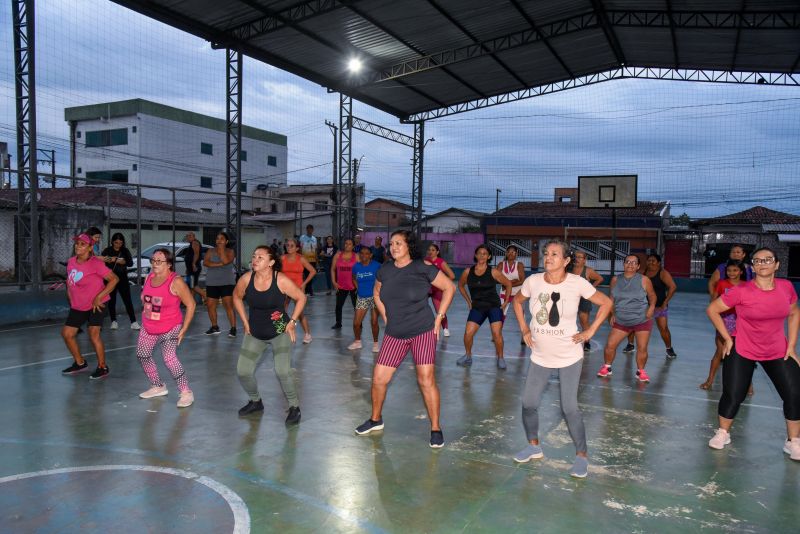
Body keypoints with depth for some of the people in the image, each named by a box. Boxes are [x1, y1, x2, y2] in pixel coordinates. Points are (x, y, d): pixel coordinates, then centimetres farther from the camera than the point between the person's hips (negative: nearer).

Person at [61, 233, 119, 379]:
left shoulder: (96, 263, -19)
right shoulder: (71, 262, 2)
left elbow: (114, 279, -22)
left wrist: (99, 297, -23)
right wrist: (70, 299, 14)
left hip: (96, 305, -7)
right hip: (77, 306, 7)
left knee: (93, 335, -15)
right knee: (66, 334, 8)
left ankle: (102, 367, 4)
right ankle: (80, 363, 28)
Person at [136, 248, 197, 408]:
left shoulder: (176, 282, -20)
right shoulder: (149, 277, 0)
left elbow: (191, 304, -17)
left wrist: (184, 329, -17)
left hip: (170, 328, -8)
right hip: (148, 328, 8)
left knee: (169, 358, -22)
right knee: (142, 355, 15)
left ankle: (186, 392, -11)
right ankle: (158, 387, 33)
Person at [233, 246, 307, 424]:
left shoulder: (281, 280, -21)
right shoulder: (246, 278, -11)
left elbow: (301, 298, -8)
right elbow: (237, 297, 9)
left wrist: (292, 322, -10)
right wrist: (245, 321, 6)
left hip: (280, 332, -4)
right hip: (254, 333, 4)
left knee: (283, 371, -19)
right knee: (243, 371, 2)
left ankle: (294, 407, 4)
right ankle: (255, 401, 31)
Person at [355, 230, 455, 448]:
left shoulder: (423, 268, -10)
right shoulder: (384, 270, 3)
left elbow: (449, 288, -2)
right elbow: (377, 294, 21)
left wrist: (439, 317, -4)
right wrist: (386, 318, 11)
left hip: (423, 331, -4)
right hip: (394, 334, 4)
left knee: (426, 380, -8)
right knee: (378, 378, 4)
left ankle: (436, 429, 7)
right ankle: (375, 419, 28)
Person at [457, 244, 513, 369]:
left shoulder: (493, 272, -9)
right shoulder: (468, 272, -3)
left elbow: (508, 284, 4)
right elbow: (461, 285, 16)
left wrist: (506, 301, 4)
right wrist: (468, 301, 12)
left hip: (494, 306, -2)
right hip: (477, 307, 2)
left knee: (496, 333, -16)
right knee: (468, 333, -8)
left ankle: (500, 358, 5)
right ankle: (468, 356, 16)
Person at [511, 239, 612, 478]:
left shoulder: (577, 283, -15)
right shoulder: (533, 281, -7)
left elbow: (606, 303, -4)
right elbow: (517, 301, 13)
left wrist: (590, 331, -8)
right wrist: (524, 329, 5)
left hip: (569, 356, -3)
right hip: (540, 356, 4)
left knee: (569, 408, -5)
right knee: (528, 403, 6)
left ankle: (582, 456, 15)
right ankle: (533, 446, 29)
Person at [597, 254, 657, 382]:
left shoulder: (644, 280, -10)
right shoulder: (615, 280, 0)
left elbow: (652, 295, 1)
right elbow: (612, 298, 11)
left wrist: (652, 307, -16)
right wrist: (613, 314, 5)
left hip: (642, 320, -2)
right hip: (621, 321, 2)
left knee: (642, 348, 0)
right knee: (610, 345, -1)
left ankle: (640, 371, 21)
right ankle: (607, 367, 19)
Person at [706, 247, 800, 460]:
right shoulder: (741, 291, -20)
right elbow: (712, 310, -11)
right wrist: (727, 338, -9)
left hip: (778, 352, 4)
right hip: (742, 351, -3)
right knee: (733, 395, 0)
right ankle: (723, 433, 25)